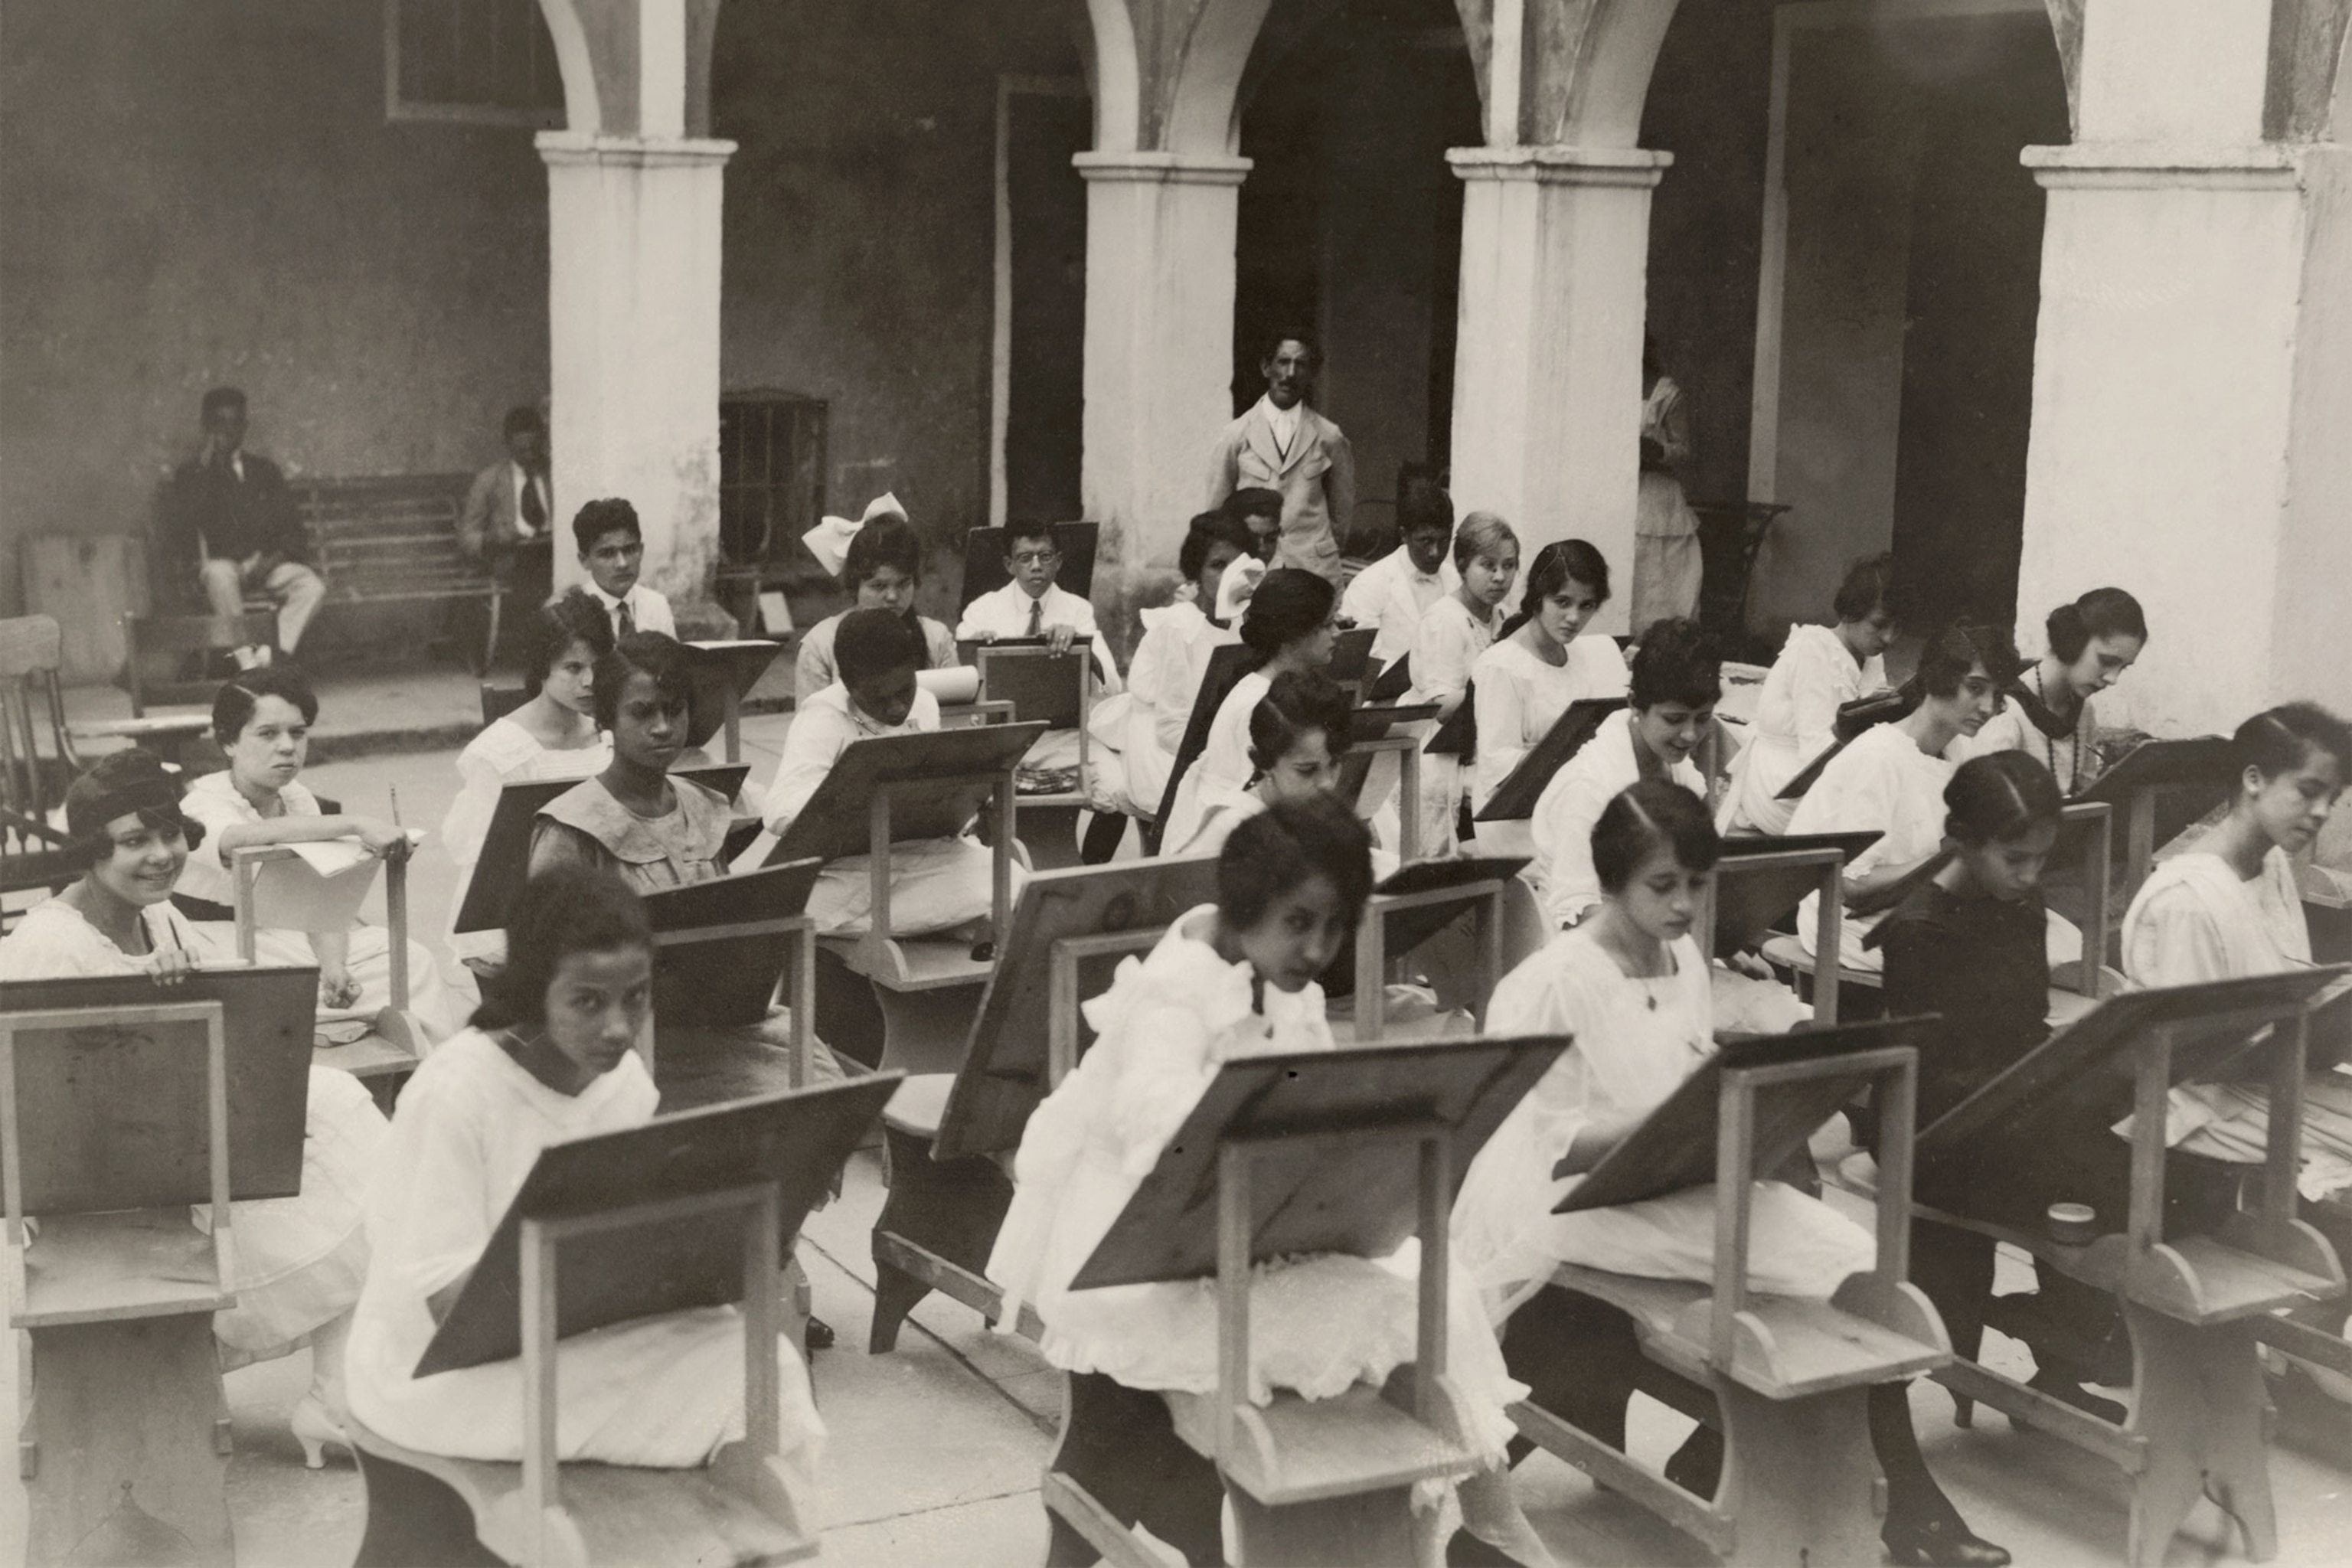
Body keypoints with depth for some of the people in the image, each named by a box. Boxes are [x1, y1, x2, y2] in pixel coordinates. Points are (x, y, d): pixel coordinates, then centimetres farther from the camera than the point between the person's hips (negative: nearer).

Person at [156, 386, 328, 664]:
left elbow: (291, 524, 15)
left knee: (312, 586, -28)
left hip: (265, 565, 3)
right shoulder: (189, 474, 12)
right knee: (220, 574, -40)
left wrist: (279, 555, -7)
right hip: (220, 563, -3)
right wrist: (204, 468, -8)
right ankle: (246, 663, -40)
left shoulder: (264, 470, 20)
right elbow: (177, 524, -6)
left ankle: (269, 656, -36)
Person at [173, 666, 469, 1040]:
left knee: (411, 960, -13)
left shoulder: (299, 798, 6)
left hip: (285, 942, 7)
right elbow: (241, 837, -41)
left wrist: (334, 967, -19)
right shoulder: (204, 803, -16)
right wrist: (357, 824, -49)